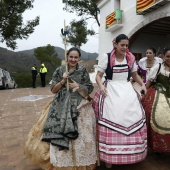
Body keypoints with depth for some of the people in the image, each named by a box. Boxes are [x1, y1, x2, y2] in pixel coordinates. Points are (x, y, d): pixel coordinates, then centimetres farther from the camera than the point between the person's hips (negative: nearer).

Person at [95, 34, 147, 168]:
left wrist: (142, 84, 5)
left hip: (127, 89, 4)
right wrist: (101, 86, -17)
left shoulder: (130, 58, 12)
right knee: (112, 118, -13)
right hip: (111, 90, -4)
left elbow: (135, 75, 21)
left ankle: (131, 152, 15)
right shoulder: (106, 57, 1)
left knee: (134, 116, -4)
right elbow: (98, 75, 1)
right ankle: (110, 156, 2)